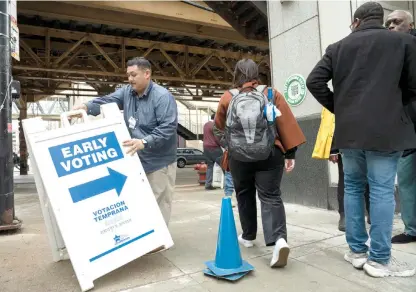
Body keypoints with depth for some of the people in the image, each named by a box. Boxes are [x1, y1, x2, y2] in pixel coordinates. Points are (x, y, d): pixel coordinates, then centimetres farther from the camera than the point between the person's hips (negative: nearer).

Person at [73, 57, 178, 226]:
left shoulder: (162, 96, -15)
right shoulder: (127, 92, 8)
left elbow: (168, 127, -24)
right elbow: (106, 101, -2)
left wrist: (144, 142, -33)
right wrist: (87, 107, -21)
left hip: (159, 162, -7)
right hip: (136, 160, 7)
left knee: (159, 206, 2)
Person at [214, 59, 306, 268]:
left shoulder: (227, 98, 0)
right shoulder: (271, 94, 0)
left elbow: (219, 128, 14)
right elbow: (286, 124, -3)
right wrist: (290, 153, 2)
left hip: (239, 157, 1)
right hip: (270, 155, 0)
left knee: (244, 195, 19)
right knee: (271, 196, 3)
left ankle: (248, 236, 29)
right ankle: (279, 239, -16)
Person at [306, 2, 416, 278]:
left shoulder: (338, 47, 9)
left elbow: (314, 81, 0)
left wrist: (337, 107, 10)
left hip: (349, 130, 2)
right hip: (385, 129, -2)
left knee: (353, 188, 12)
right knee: (382, 190, 2)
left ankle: (357, 251, 18)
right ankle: (380, 259, 8)